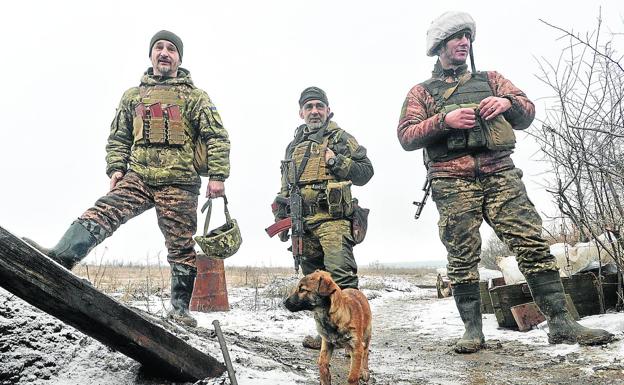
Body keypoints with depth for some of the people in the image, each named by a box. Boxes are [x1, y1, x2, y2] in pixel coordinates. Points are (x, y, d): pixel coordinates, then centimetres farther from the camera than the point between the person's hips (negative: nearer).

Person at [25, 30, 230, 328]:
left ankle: (180, 307, 12)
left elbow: (218, 138, 1)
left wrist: (217, 175, -9)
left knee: (181, 247, 2)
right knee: (102, 213, -21)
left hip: (179, 183, -3)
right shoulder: (133, 96, 17)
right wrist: (116, 168, 4)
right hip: (137, 178, 3)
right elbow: (118, 137, 20)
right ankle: (58, 259, -33)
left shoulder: (195, 97, 8)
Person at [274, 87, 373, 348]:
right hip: (303, 223, 6)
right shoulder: (293, 147, 23)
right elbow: (285, 189, 27)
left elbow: (366, 170, 1)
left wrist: (336, 161, -11)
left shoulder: (341, 138, 8)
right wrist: (282, 219, 20)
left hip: (333, 220, -5)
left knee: (340, 275, -17)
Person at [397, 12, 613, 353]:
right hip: (452, 181, -2)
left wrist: (507, 103, -7)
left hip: (500, 174, 2)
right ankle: (472, 329, 6)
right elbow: (406, 136, 3)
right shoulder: (421, 92, 17)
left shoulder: (489, 80, 24)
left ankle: (561, 322, -4)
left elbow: (527, 114, 16)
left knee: (532, 244, -8)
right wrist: (444, 120, -11)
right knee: (462, 257, -3)